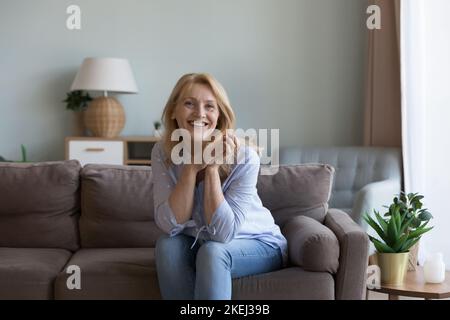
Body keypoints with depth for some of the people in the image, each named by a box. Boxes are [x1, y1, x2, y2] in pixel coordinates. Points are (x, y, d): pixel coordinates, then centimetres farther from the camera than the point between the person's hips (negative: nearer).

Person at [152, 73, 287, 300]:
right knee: (168, 245, -26)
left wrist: (212, 167, -33)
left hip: (258, 244, -3)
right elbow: (170, 225, -22)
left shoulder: (243, 156, -25)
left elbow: (223, 232, -28)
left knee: (212, 252, -32)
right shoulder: (163, 152, -14)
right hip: (200, 243, 3)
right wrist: (193, 166, -30)